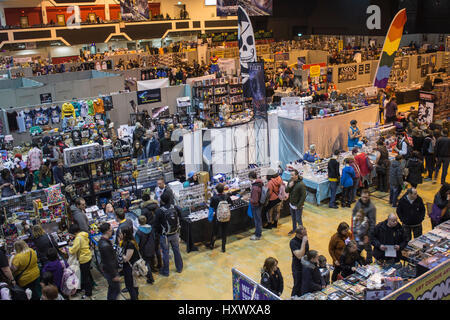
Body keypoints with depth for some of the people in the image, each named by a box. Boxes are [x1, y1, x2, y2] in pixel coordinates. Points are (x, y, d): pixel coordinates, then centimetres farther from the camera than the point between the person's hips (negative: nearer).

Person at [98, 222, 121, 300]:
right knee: (116, 289, 4)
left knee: (112, 288, 24)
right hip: (110, 271, -10)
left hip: (106, 269, 10)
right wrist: (114, 275, -19)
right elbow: (109, 262, -26)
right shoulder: (105, 245, -30)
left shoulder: (102, 241, 2)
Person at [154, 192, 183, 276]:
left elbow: (156, 225, -14)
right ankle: (179, 268, 35)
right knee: (176, 250, 20)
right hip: (175, 234, 4)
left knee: (165, 253, 11)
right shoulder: (176, 208, -11)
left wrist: (158, 232, 4)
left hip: (165, 235, -4)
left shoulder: (159, 211, -23)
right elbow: (179, 218, 2)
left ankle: (165, 271, 26)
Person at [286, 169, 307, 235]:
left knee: (298, 219, 5)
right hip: (291, 204, 7)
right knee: (293, 218, 24)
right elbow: (286, 191, 2)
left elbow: (303, 196, -21)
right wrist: (289, 186, -20)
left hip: (298, 206, -7)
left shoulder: (301, 185, -26)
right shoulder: (291, 181, -4)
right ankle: (294, 229, 44)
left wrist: (298, 206, -19)